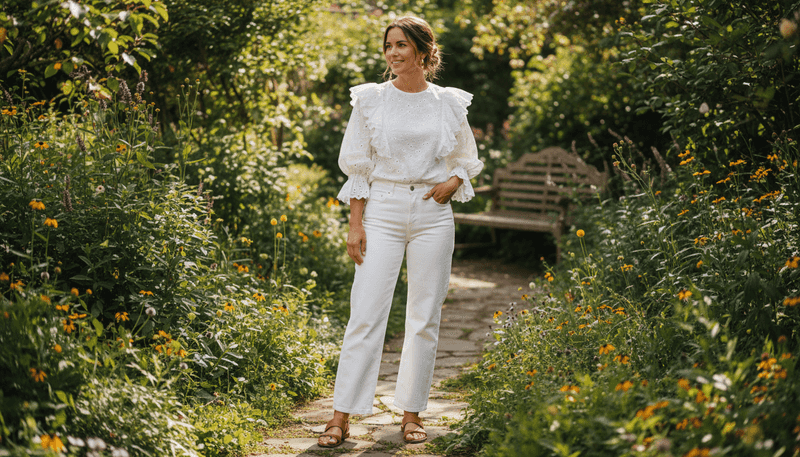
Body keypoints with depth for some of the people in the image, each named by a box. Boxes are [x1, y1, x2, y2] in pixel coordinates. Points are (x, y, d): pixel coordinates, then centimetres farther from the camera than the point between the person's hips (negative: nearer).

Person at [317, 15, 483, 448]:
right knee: (366, 312, -6)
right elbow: (357, 166, 4)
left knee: (425, 316, 4)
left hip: (432, 214, 2)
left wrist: (453, 182, -5)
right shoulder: (370, 99, 3)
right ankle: (341, 417, -2)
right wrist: (355, 224, -3)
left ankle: (411, 413, 15)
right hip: (382, 212, -1)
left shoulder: (450, 103, 6)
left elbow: (467, 160, 17)